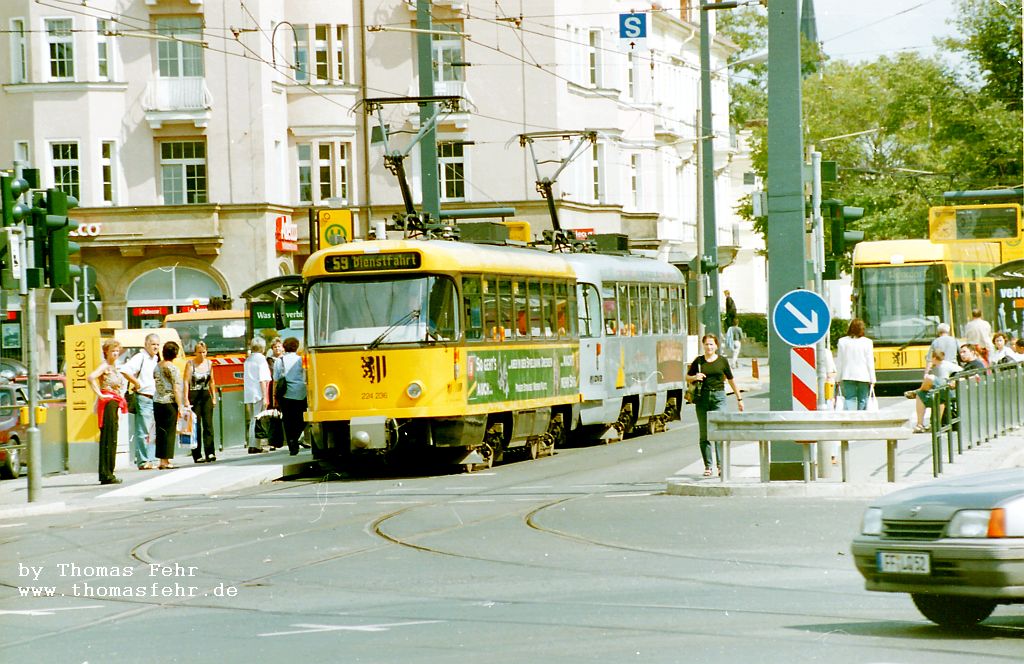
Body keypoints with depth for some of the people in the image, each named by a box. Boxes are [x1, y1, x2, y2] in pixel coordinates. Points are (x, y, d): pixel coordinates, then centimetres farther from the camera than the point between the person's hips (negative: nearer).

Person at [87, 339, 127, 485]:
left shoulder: (114, 367, 17)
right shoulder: (104, 365, -10)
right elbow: (90, 377, -27)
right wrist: (99, 394, -21)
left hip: (114, 403, 9)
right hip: (107, 402, -9)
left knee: (111, 439, 9)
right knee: (108, 438, -10)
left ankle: (107, 474, 12)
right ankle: (106, 474, -11)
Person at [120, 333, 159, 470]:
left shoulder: (156, 359, 16)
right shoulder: (140, 357, -9)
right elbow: (124, 370, -23)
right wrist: (136, 383, -15)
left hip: (155, 399, 8)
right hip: (143, 398, -8)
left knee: (154, 432, 10)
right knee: (143, 431, -7)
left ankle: (151, 460, 14)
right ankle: (142, 461, -5)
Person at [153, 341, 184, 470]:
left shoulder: (157, 366, 8)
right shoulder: (173, 368, -10)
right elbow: (176, 389, -11)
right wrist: (180, 405, -8)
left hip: (157, 401, 6)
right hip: (169, 402, -6)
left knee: (160, 431, 9)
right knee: (169, 431, -1)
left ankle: (162, 460, 10)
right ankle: (166, 461, -3)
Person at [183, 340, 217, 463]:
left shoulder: (209, 363, 8)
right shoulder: (190, 364, -5)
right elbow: (186, 382, -8)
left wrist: (214, 397, 13)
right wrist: (186, 399, -14)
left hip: (206, 396, 3)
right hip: (194, 397, -3)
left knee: (208, 424, -7)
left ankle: (210, 453, -13)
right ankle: (197, 455, 2)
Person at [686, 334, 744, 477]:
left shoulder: (722, 361, 6)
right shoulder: (698, 361, 8)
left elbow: (731, 380, 14)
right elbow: (687, 378, 16)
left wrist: (739, 398, 17)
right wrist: (695, 377, -7)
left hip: (718, 397, -2)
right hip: (702, 398, 2)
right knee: (704, 434, 2)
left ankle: (721, 465, -13)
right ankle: (707, 466, 8)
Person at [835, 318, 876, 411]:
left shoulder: (842, 342, 2)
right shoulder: (867, 342, -3)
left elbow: (839, 362, 5)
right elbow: (870, 363, -1)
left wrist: (839, 379, 11)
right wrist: (872, 380, 4)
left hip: (848, 376, 1)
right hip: (863, 376, -1)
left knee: (849, 399, -2)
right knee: (862, 401, 7)